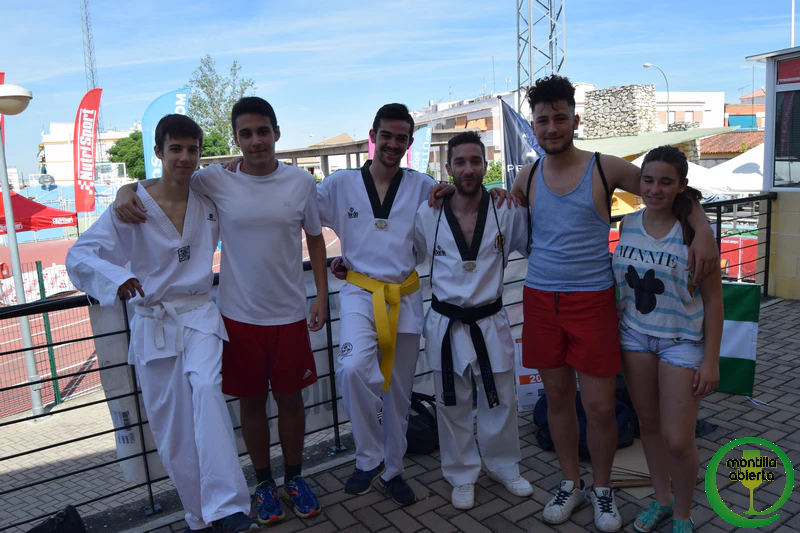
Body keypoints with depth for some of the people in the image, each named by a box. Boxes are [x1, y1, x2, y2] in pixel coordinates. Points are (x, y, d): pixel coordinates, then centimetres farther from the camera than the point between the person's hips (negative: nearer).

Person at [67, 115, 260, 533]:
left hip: (199, 314, 1)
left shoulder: (211, 200, 2)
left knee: (205, 386, -28)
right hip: (153, 323, 0)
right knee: (171, 426, 4)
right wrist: (115, 278, -32)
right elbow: (79, 255, -11)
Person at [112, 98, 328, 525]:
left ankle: (294, 478, 36)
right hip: (240, 316, 0)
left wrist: (321, 295, 3)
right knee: (251, 402, 13)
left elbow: (314, 237, 7)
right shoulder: (216, 180, -7)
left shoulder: (301, 181, -4)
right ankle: (264, 483, 35)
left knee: (290, 398, 13)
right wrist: (125, 193, -19)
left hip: (289, 313, 1)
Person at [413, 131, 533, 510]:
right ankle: (461, 475, 35)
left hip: (491, 322, 1)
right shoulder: (428, 215, -5)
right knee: (453, 406, 13)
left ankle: (504, 466, 41)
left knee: (500, 402, 15)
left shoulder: (507, 212, -5)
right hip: (445, 324, 0)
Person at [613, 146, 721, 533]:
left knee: (678, 440, -2)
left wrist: (711, 360, -11)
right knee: (648, 423, 14)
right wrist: (620, 323, 9)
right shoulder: (627, 225, -2)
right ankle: (661, 500, 36)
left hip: (681, 341, -4)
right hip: (635, 335, 4)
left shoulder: (693, 233, -14)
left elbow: (713, 300, -10)